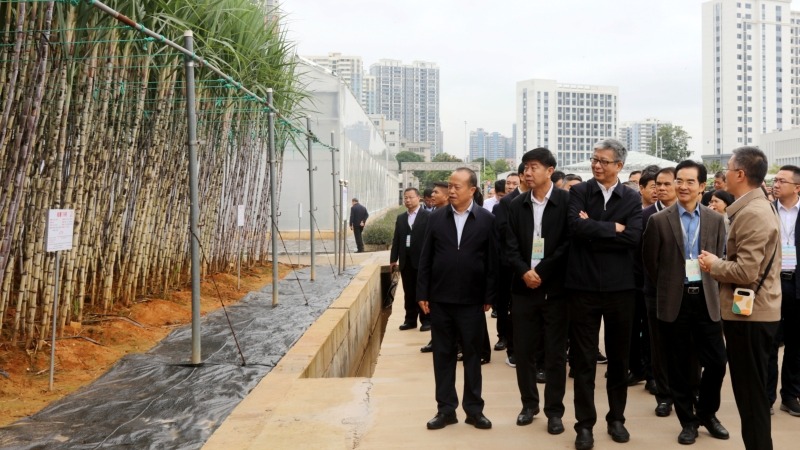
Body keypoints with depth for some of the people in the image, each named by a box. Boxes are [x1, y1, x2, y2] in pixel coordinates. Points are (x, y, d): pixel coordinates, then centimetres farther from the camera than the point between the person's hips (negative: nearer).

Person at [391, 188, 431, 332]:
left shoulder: (428, 216, -3)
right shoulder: (400, 218, 13)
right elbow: (396, 240, 11)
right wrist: (393, 259, 7)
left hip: (422, 260, -4)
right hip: (405, 261, 5)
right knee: (409, 293, 9)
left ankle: (426, 320, 11)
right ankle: (410, 320, 16)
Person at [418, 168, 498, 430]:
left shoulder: (486, 219, -2)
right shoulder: (436, 218, 3)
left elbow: (492, 261, -2)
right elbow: (425, 259, 4)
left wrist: (489, 297, -4)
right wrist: (422, 294, 0)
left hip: (472, 301, -2)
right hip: (440, 300, 2)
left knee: (472, 355, 9)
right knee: (443, 355, 8)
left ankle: (474, 409, 20)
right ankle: (446, 409, 19)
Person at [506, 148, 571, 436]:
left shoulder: (567, 201, -4)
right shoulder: (517, 205, 8)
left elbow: (569, 243, -9)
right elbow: (510, 246, 3)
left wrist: (541, 272, -12)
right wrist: (524, 272, -13)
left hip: (555, 288, -3)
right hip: (523, 288, 3)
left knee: (555, 353, 4)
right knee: (523, 350, 8)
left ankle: (554, 411, 16)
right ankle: (529, 404, 24)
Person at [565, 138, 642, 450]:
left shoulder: (632, 199, 2)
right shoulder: (578, 192, 0)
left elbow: (633, 237, -13)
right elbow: (576, 226, -18)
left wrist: (593, 228, -13)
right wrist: (613, 228, -13)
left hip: (619, 287, 1)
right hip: (583, 286, -1)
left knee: (619, 357, 14)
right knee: (583, 359, 5)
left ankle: (616, 417, 30)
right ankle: (585, 423, 16)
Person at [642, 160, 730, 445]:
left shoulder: (715, 220, 4)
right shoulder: (659, 221, -4)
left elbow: (719, 260, 10)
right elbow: (650, 262, 2)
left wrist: (707, 287, 5)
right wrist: (667, 287, 7)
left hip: (706, 299, 2)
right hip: (675, 301, -2)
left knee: (717, 361, 4)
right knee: (680, 365, 6)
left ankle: (706, 413, 28)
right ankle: (688, 421, 21)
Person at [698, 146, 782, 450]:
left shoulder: (751, 213, -20)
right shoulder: (759, 206, 13)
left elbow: (746, 272, -25)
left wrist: (714, 265, -10)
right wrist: (722, 263, 13)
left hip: (748, 314, -10)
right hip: (755, 311, 10)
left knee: (751, 393, 0)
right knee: (752, 390, 18)